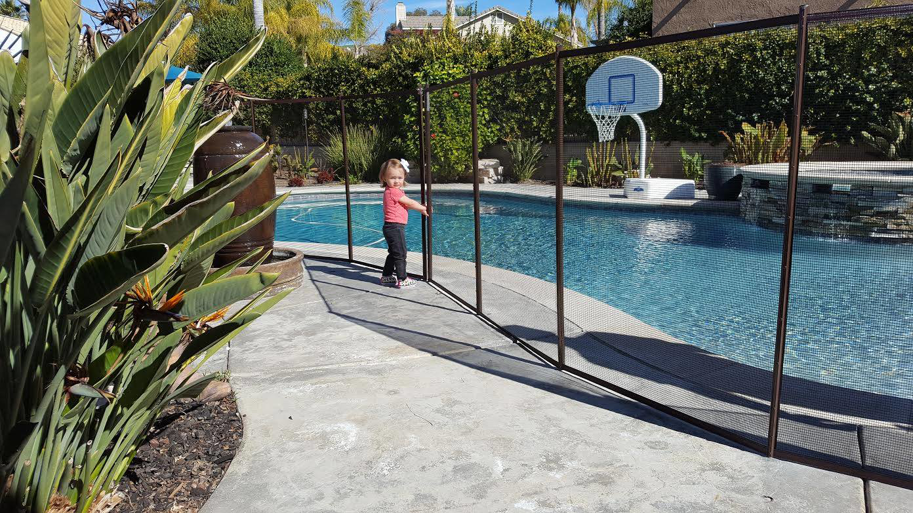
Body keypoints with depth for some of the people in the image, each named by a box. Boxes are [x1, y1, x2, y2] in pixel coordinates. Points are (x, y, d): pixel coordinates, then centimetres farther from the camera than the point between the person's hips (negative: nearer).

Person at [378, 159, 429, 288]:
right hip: (395, 227, -10)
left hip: (391, 227, 10)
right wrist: (423, 208, 2)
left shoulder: (391, 191, 14)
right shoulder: (394, 191, -17)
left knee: (393, 253, 20)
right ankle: (402, 280, -1)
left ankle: (386, 276, 30)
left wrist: (420, 208, 5)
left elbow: (406, 205, 15)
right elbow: (410, 203, -11)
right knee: (400, 254, -5)